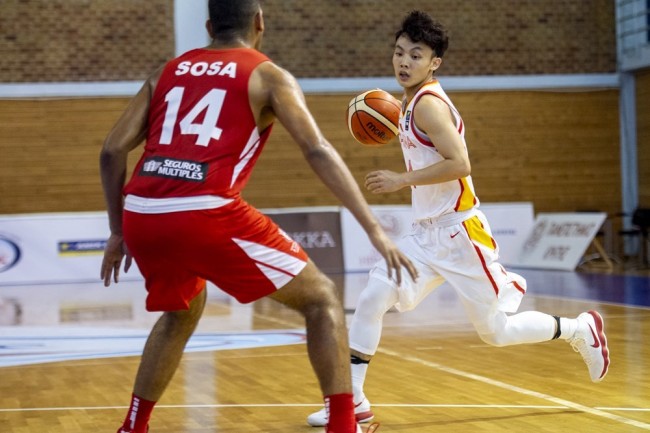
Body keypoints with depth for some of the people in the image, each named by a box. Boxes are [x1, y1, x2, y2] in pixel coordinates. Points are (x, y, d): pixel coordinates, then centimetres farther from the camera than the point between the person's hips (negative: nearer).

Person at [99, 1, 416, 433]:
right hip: (206, 214, -5)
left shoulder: (167, 71, 24)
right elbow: (317, 150, -2)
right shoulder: (269, 75, 11)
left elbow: (113, 150, 18)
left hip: (140, 215, 6)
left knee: (183, 310, 34)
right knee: (321, 298, 10)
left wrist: (118, 232, 28)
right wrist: (375, 229, -5)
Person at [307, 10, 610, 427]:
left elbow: (459, 164, -26)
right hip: (427, 234, 9)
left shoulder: (427, 103, -17)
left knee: (496, 331, 2)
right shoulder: (413, 102, 10)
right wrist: (399, 127, 13)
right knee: (371, 300, -4)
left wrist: (401, 180, -23)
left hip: (459, 232, -8)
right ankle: (353, 401, 1)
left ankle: (579, 330, 24)